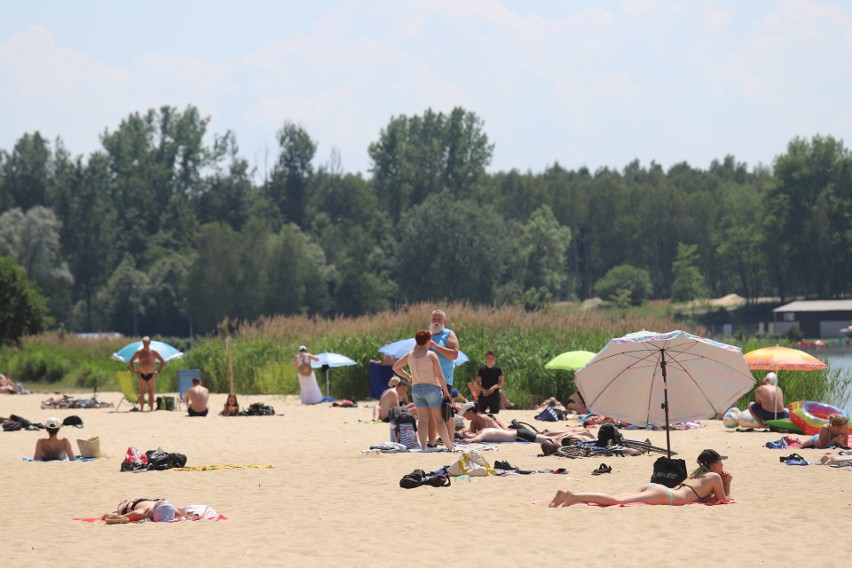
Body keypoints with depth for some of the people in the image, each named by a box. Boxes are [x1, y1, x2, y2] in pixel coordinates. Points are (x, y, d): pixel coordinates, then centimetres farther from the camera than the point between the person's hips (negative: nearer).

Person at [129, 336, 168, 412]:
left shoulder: (153, 353, 2)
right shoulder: (139, 352, 5)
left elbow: (163, 362, 8)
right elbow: (131, 362, 15)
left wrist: (158, 371, 0)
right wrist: (134, 371, 5)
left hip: (151, 375, -1)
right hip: (141, 375, 1)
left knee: (151, 394, -3)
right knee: (142, 394, 0)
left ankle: (151, 409, 1)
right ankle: (141, 409, 3)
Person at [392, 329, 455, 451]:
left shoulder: (410, 356, 5)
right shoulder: (431, 355, -9)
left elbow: (395, 367, 17)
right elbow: (439, 375, -9)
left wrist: (408, 377, 21)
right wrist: (446, 391, -1)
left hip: (416, 389, 4)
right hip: (432, 388, -4)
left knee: (422, 419, 3)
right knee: (439, 419, 1)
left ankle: (423, 446, -4)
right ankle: (449, 445, 3)